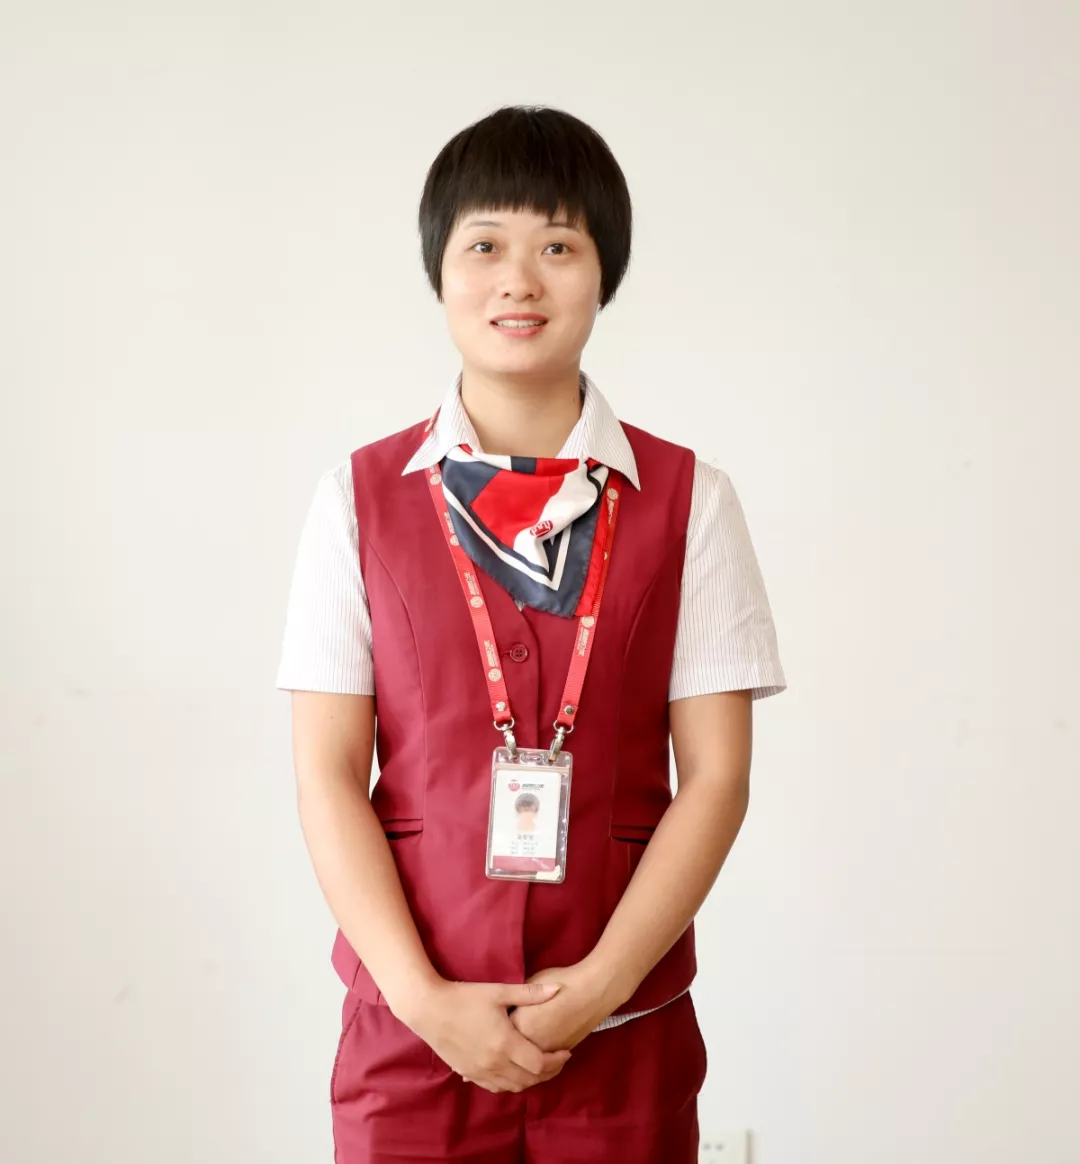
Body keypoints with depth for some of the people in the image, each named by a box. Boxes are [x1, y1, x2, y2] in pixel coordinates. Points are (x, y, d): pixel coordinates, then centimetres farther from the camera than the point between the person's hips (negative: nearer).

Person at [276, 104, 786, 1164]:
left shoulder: (686, 501, -1)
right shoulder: (360, 499, 0)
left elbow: (715, 776, -3)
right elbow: (327, 776, -2)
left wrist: (604, 981, -11)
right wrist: (422, 996, -10)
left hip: (624, 1034, 0)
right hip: (411, 1027, 0)